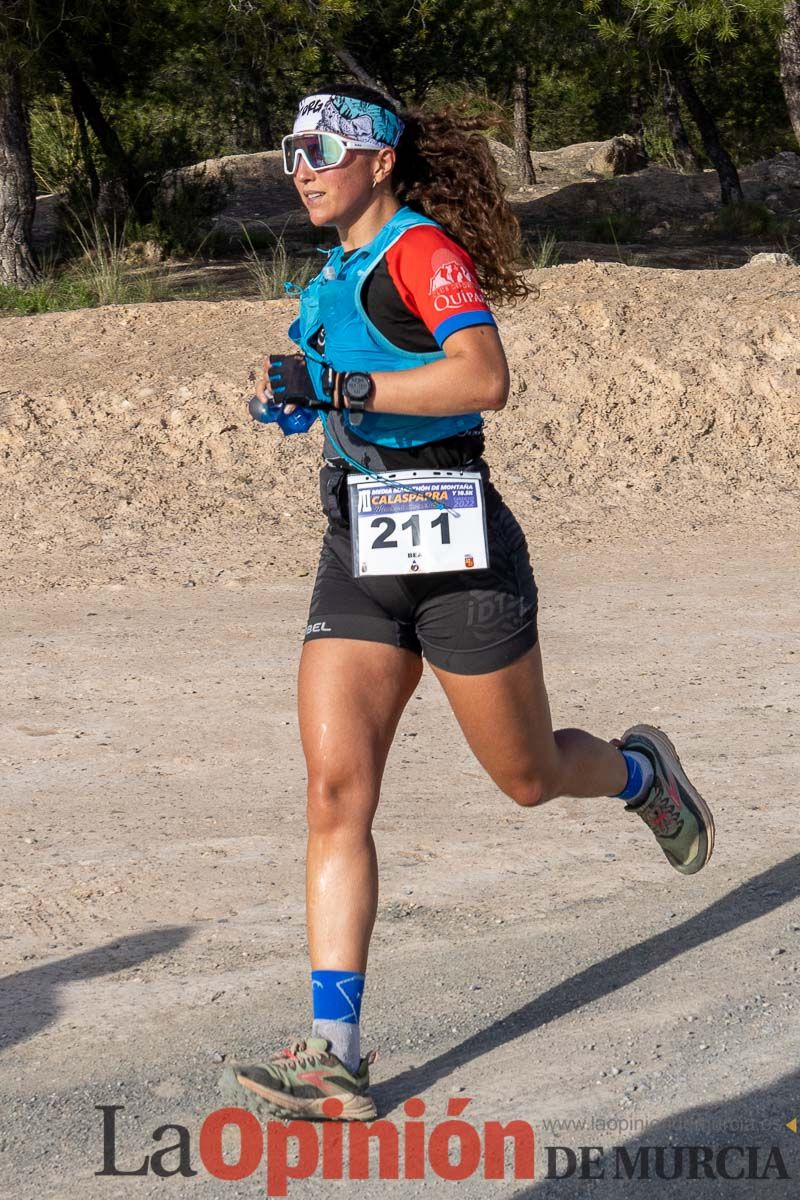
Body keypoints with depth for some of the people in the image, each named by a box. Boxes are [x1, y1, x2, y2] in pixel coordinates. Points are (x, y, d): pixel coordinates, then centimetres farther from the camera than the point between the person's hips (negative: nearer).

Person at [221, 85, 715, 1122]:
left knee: (529, 776, 9)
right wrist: (299, 395, 14)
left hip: (452, 548, -7)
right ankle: (335, 1057, -11)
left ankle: (644, 774, 46)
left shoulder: (423, 249, -12)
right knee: (336, 792, -8)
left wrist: (337, 386, -29)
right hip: (357, 552, 7)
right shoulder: (337, 275, 14)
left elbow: (484, 379, -28)